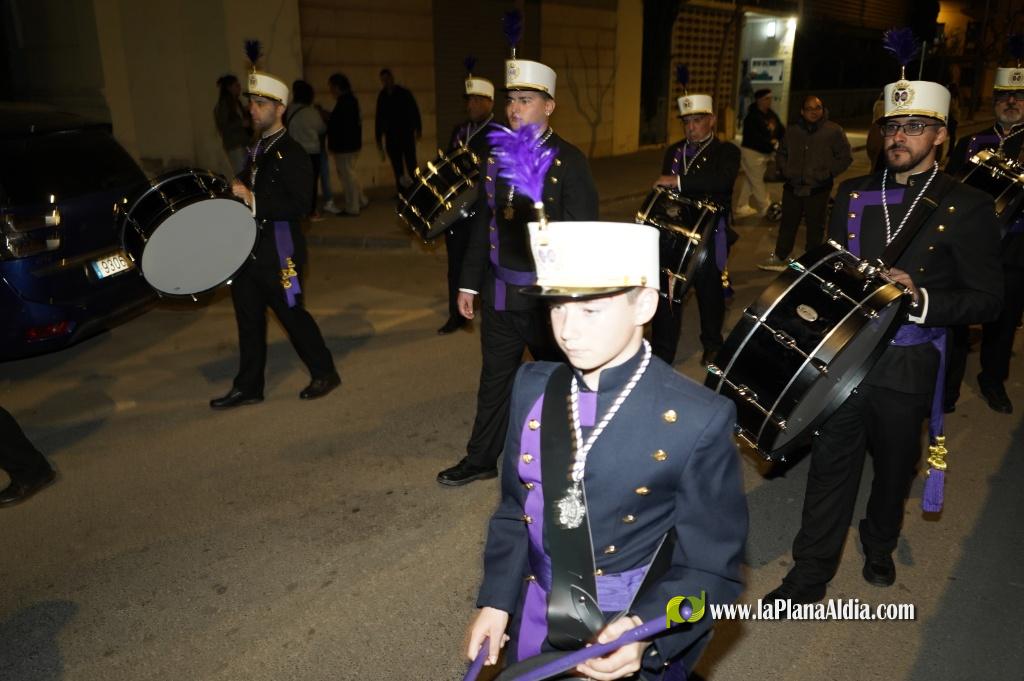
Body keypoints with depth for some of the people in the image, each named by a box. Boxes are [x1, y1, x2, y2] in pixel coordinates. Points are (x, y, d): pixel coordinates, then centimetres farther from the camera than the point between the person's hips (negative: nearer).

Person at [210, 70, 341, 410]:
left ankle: (325, 373, 21)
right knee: (249, 318, 11)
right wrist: (239, 193, 6)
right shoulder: (256, 151, 13)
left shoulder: (291, 153, -12)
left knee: (291, 313, 3)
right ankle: (248, 387, 22)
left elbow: (299, 205, -21)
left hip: (279, 251, -8)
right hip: (250, 250, 8)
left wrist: (254, 200, -24)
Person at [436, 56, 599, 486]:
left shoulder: (569, 161, -10)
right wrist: (469, 282, 11)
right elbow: (482, 221, 11)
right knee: (495, 377, 15)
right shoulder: (496, 155, 7)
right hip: (500, 292, 5)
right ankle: (481, 459, 30)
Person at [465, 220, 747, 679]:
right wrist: (497, 599, -3)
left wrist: (646, 633, -28)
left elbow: (712, 564, -14)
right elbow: (516, 507, 4)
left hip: (634, 636, -4)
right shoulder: (532, 388, -8)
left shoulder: (698, 419, -21)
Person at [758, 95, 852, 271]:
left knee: (815, 225, 5)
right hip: (793, 186, 3)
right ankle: (779, 257, 20)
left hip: (818, 189, -3)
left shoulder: (834, 131, -2)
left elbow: (845, 157, 1)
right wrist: (785, 170, 6)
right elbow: (781, 153, 23)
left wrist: (828, 173, -9)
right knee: (788, 222, 10)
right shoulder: (792, 131, 9)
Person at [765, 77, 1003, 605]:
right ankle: (810, 572, 18)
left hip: (907, 367, -2)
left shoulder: (967, 207, -6)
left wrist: (922, 299, -23)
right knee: (830, 465, 5)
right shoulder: (853, 195, 6)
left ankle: (879, 548, 45)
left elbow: (986, 299, -7)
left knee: (894, 468, 18)